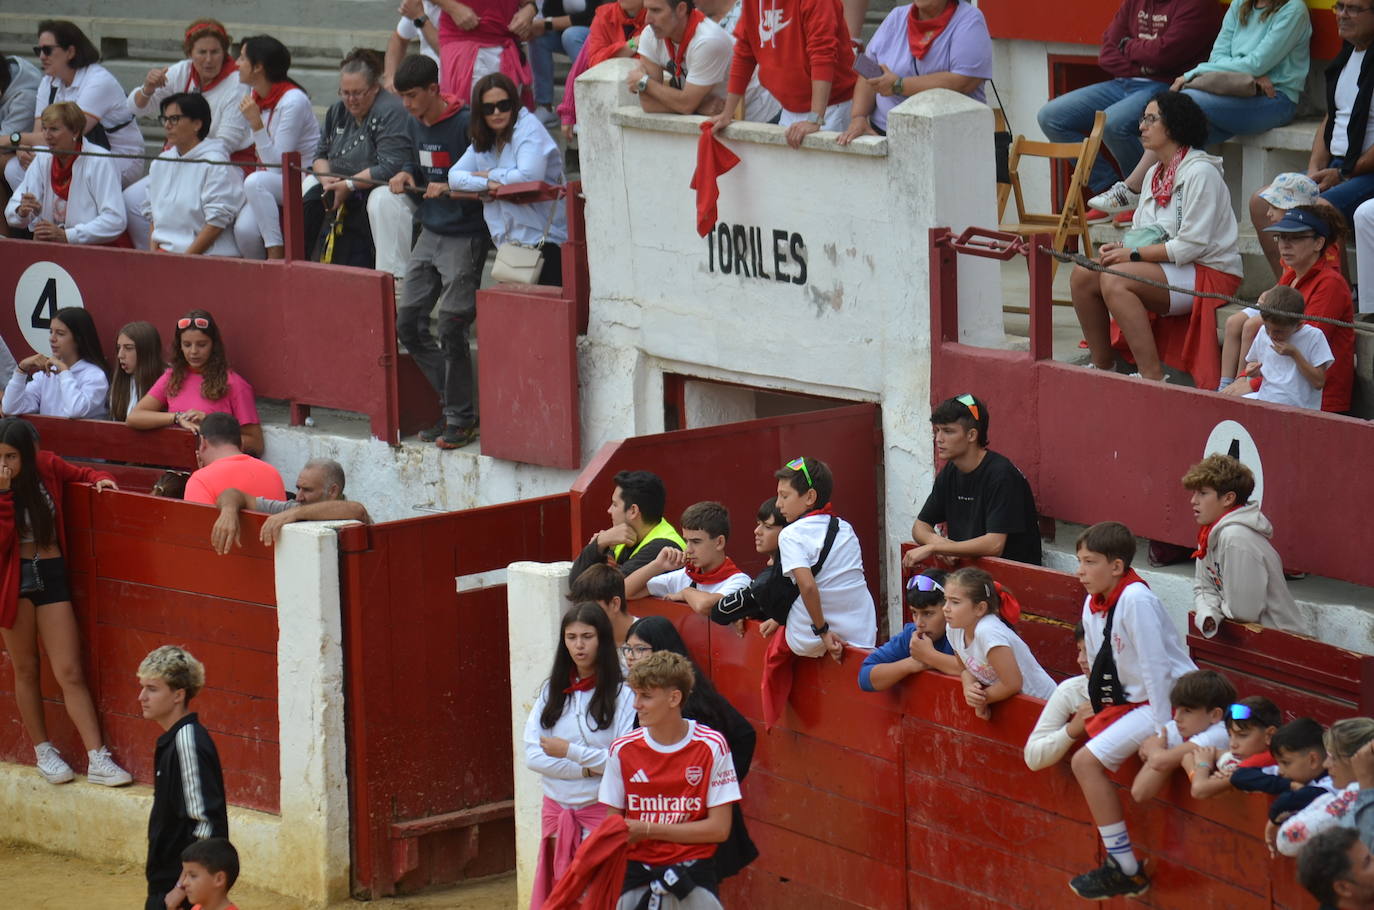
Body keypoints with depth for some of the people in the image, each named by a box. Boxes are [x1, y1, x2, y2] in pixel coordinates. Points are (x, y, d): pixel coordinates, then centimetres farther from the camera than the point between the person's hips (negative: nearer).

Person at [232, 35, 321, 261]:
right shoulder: (255, 97, 8)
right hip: (271, 179, 6)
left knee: (255, 182, -36)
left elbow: (278, 162, -20)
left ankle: (276, 254, -31)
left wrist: (256, 123, -25)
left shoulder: (293, 101, -16)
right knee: (244, 230, -24)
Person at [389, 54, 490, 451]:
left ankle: (461, 419, 1)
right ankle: (453, 404, 16)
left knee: (451, 329, -10)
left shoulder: (464, 124, -15)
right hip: (429, 235, 9)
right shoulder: (415, 124, 9)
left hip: (464, 236, -9)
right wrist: (408, 175, 2)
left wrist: (451, 189, -28)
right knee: (408, 323, 6)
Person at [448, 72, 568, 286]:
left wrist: (489, 174, -7)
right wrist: (488, 184, -15)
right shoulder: (483, 141, 15)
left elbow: (530, 176, -22)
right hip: (510, 242, 7)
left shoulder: (528, 128, -8)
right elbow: (454, 176, 5)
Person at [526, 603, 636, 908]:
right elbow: (533, 756, -2)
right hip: (556, 811, 5)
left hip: (602, 812, -5)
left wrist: (571, 751, -15)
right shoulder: (552, 691, 6)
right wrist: (589, 768, -11)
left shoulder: (622, 694, -9)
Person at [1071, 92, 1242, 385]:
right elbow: (1143, 235, 19)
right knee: (1082, 275, -5)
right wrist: (1121, 248, -5)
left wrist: (1134, 254, -18)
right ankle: (1103, 366, 4)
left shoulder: (1200, 172, -14)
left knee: (1114, 281, -29)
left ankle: (1152, 376, -32)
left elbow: (1191, 245, -20)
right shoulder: (1156, 174, 16)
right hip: (1170, 271, 9)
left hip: (1211, 273, -9)